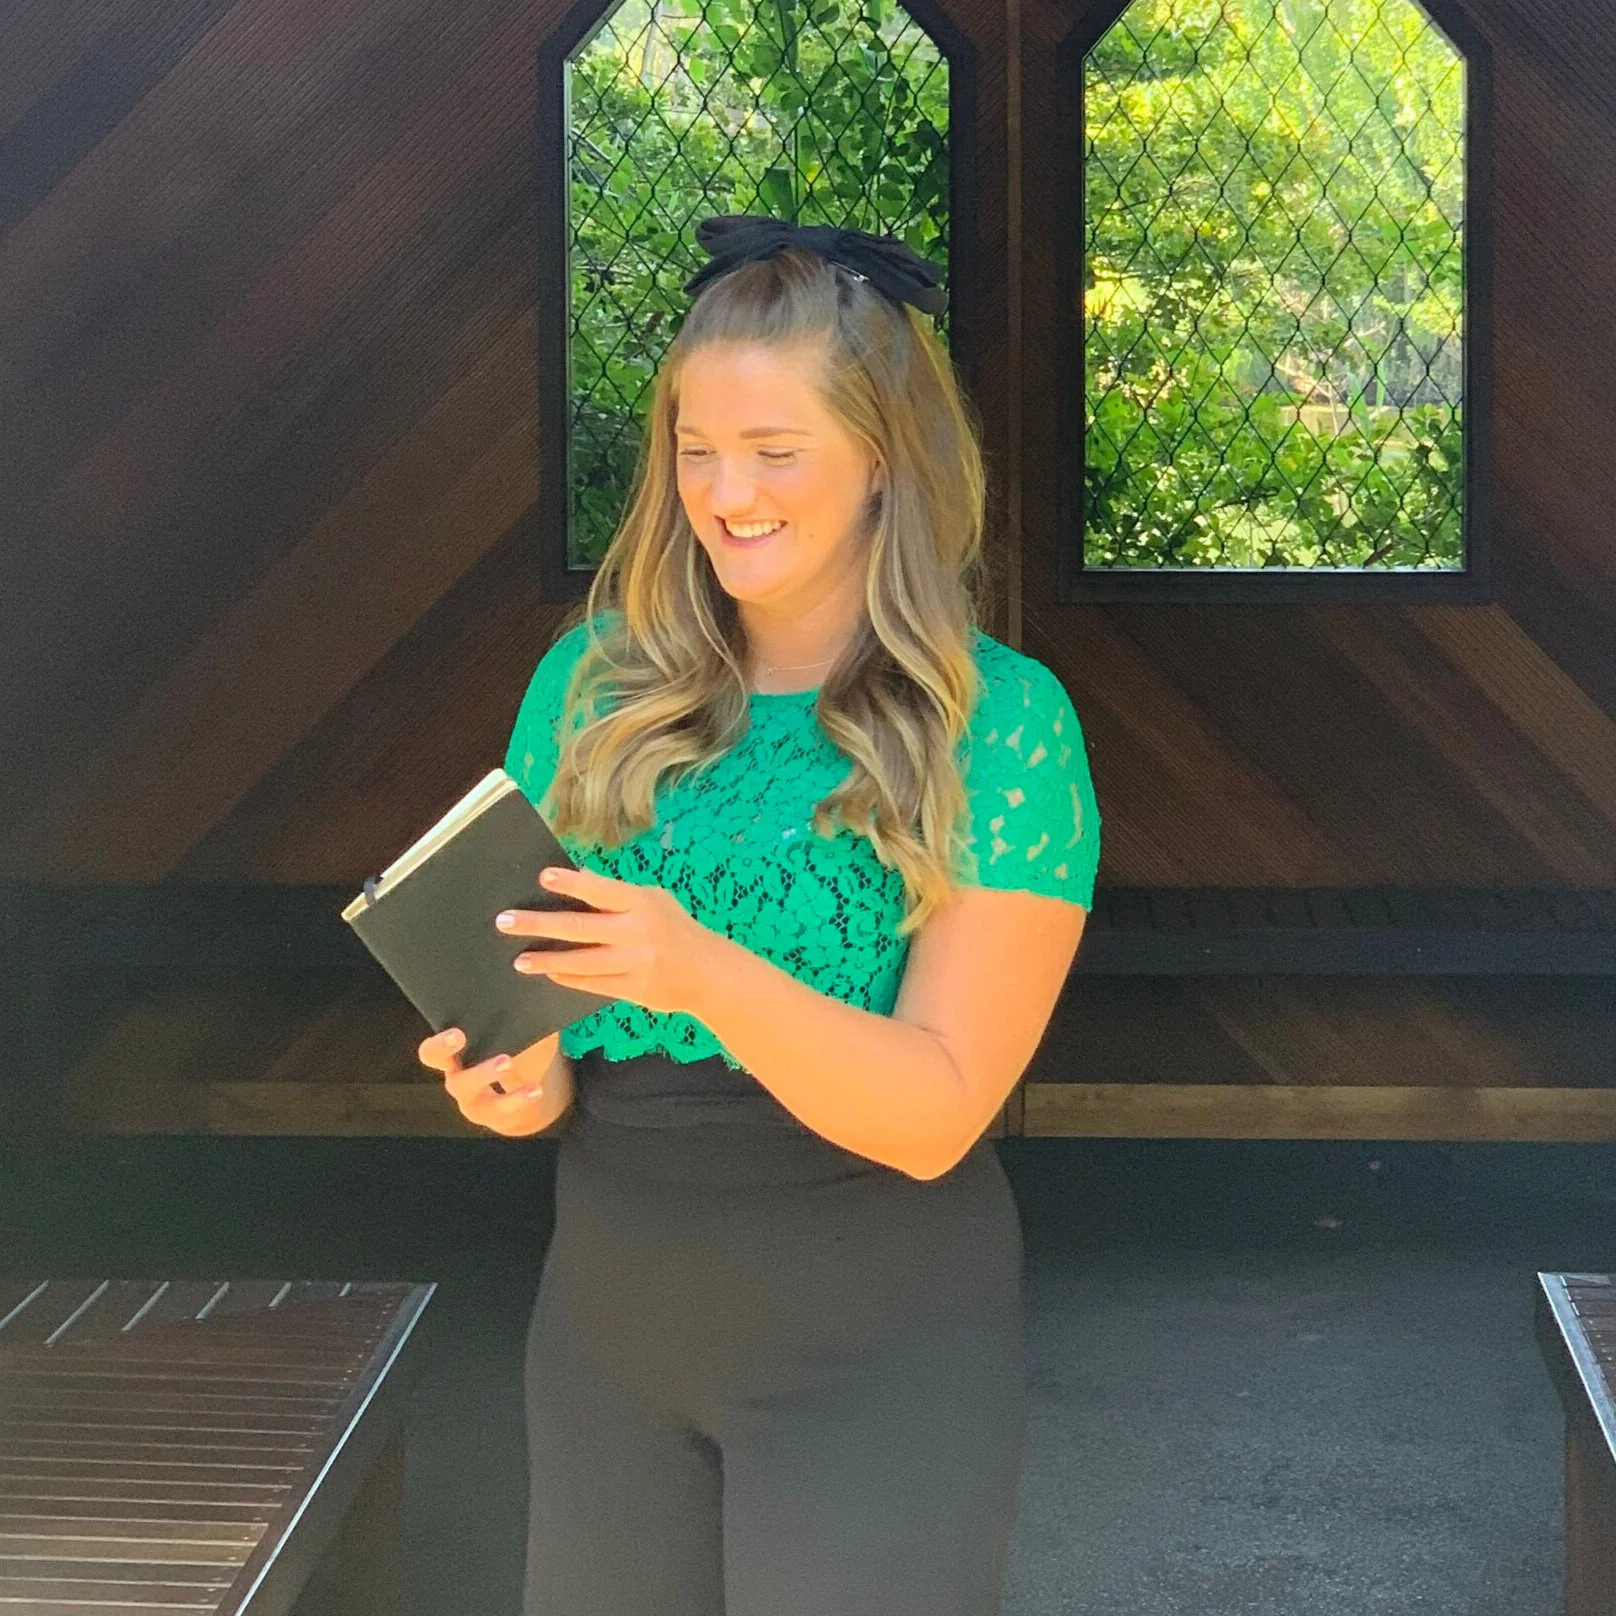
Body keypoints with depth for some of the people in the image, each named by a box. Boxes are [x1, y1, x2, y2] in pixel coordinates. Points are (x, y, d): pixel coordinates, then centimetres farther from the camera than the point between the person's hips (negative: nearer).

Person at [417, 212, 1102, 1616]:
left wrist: (708, 976, -31)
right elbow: (528, 964, 11)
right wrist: (527, 1074, -12)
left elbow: (934, 1116, -16)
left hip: (875, 1350, -4)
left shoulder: (1001, 723, -11)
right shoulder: (600, 676, 0)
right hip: (606, 1314, 4)